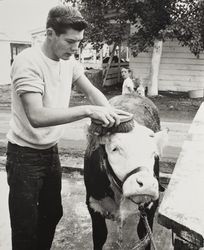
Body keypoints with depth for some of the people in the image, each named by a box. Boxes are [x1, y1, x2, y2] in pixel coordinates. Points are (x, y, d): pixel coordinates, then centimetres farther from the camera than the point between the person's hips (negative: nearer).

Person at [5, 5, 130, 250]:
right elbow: (37, 116, -34)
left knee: (53, 214, 20)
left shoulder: (69, 60, -1)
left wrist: (111, 114, -19)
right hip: (25, 156, -7)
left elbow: (91, 91, 1)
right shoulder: (28, 62, -24)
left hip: (51, 151, 7)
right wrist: (87, 110, -38)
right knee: (26, 228, 4)